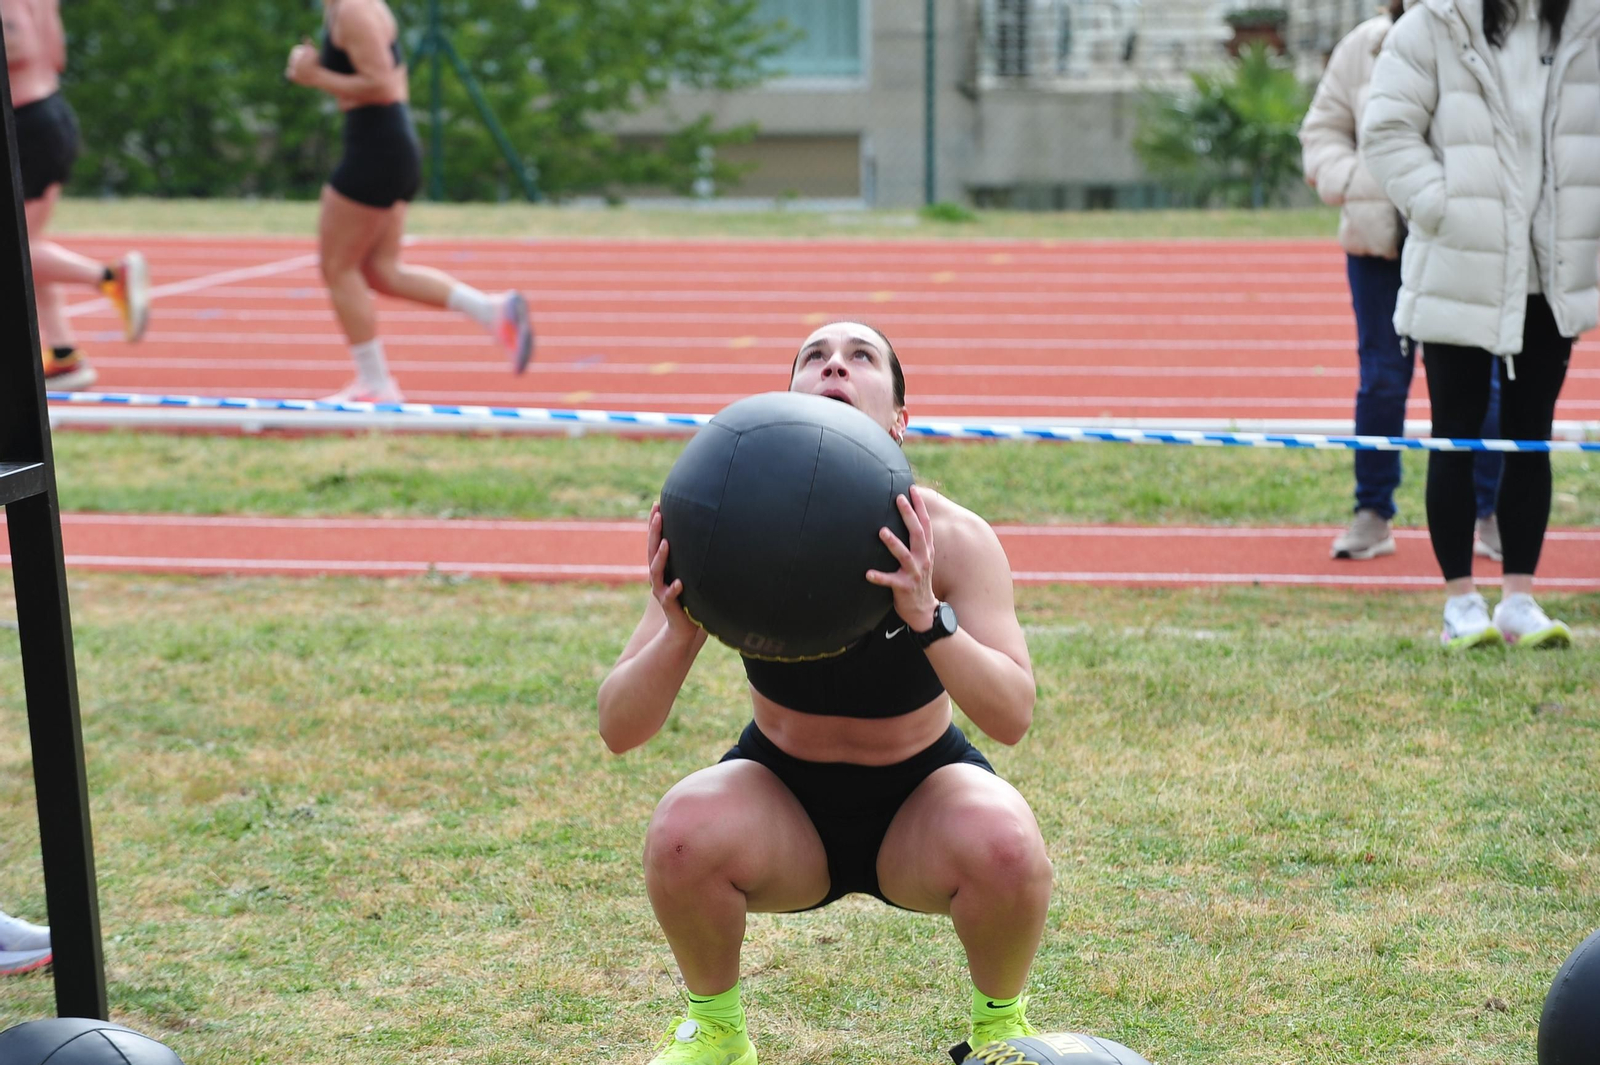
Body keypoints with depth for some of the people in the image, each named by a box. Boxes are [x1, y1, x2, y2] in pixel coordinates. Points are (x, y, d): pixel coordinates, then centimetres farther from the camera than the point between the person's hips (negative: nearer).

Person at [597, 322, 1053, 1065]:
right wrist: (681, 634, -40)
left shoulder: (950, 538, -19)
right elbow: (617, 730, -20)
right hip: (783, 795, 1)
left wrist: (926, 617, -46)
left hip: (919, 798, 0)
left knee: (1005, 848, -33)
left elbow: (1012, 718, -30)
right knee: (681, 834, -32)